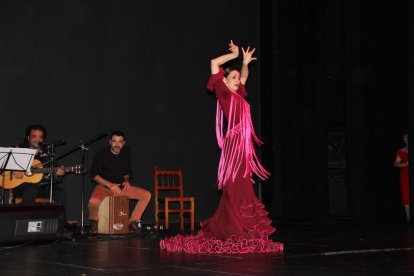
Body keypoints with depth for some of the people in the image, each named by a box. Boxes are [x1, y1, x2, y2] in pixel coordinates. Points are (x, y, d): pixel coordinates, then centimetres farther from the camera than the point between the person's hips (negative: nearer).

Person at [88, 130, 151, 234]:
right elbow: (94, 174, -9)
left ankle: (133, 222, 3)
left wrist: (126, 181, -6)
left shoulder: (126, 154, 3)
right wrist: (110, 185, -19)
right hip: (104, 186, -4)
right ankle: (94, 221, -3)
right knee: (93, 201, -38)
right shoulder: (102, 154, -11)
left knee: (146, 195, -11)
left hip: (121, 187, 5)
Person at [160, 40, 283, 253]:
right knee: (235, 191, -9)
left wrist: (245, 62, 29)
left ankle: (218, 230, 16)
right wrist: (234, 54, 3)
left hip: (243, 145, 9)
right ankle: (236, 235, -7)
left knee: (242, 190, 9)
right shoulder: (225, 94, -1)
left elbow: (244, 77, 40)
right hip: (234, 143, -9)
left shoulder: (238, 95, 19)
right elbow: (214, 63, -7)